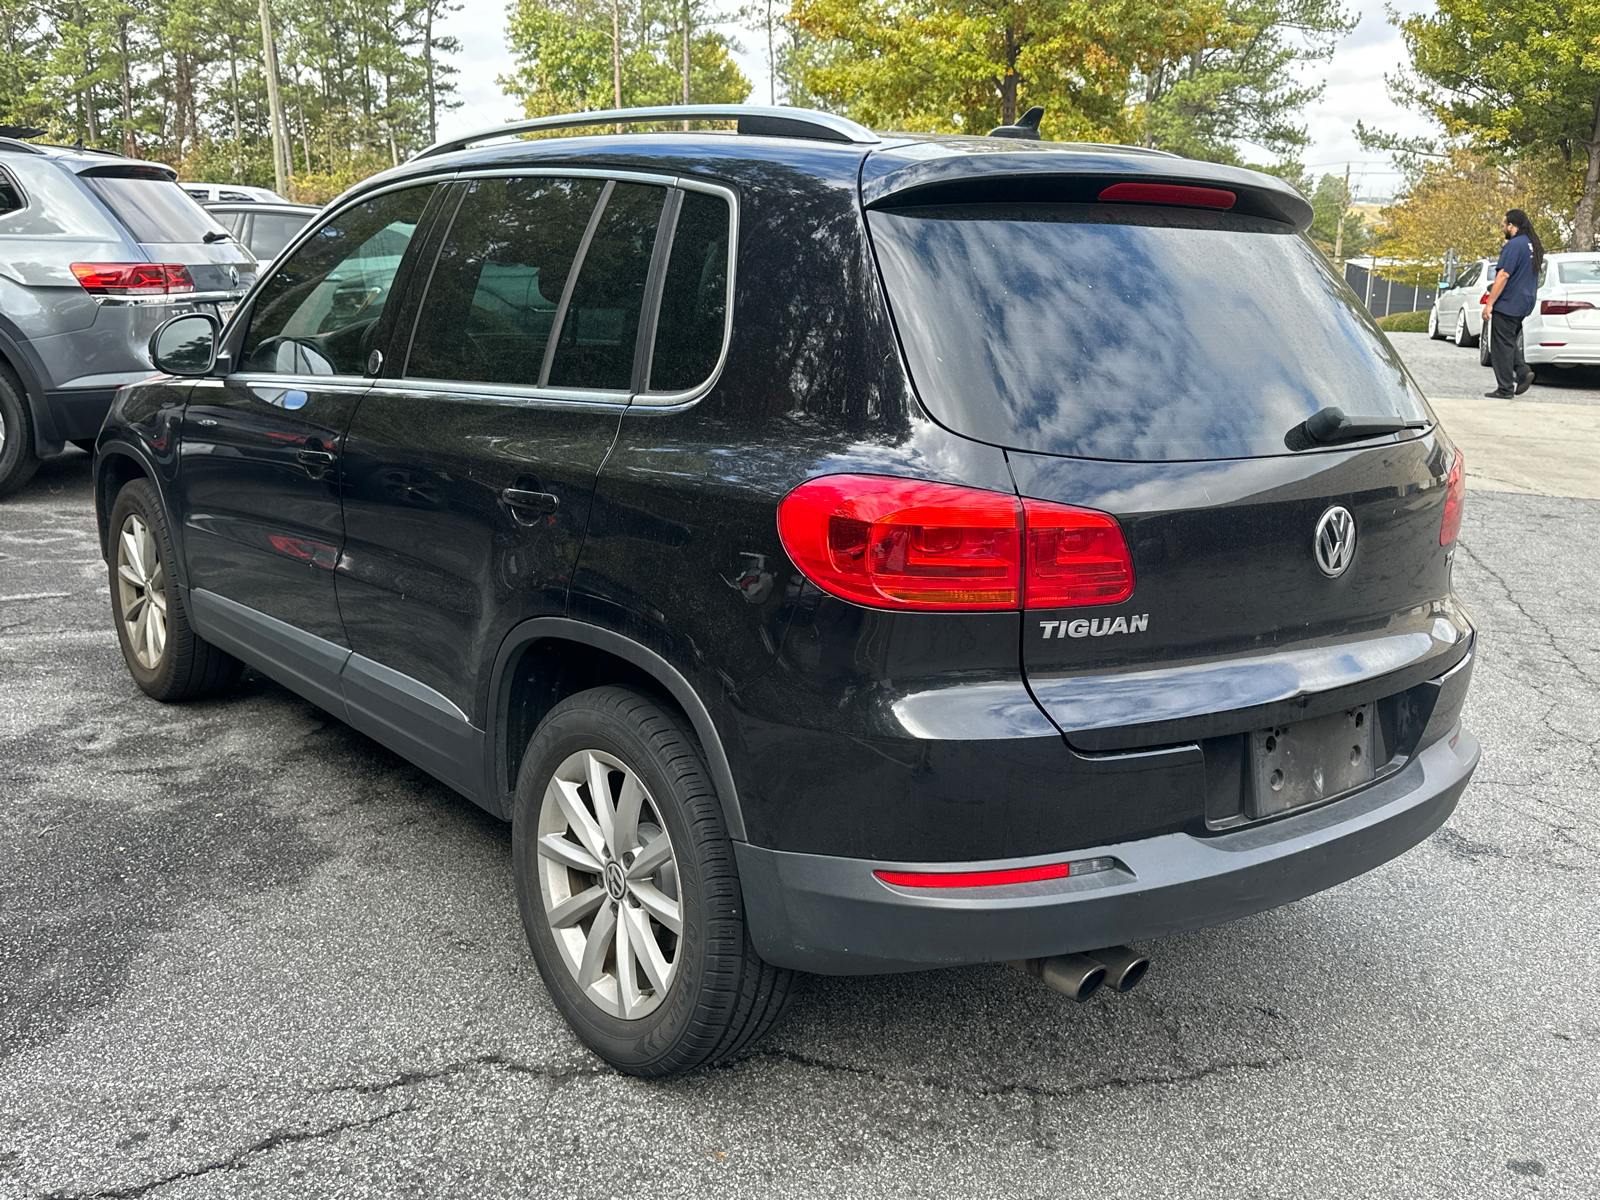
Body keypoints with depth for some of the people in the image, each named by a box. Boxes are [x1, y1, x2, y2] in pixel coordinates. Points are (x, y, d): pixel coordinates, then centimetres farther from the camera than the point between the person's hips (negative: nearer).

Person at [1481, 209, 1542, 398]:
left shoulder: (1514, 245, -16)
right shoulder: (1533, 246, 14)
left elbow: (1503, 276, -21)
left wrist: (1489, 304, -19)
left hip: (1507, 304, -9)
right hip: (1523, 305, 9)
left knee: (1501, 345, -3)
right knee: (1510, 342, 20)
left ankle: (1505, 388, -1)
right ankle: (1523, 371, 4)